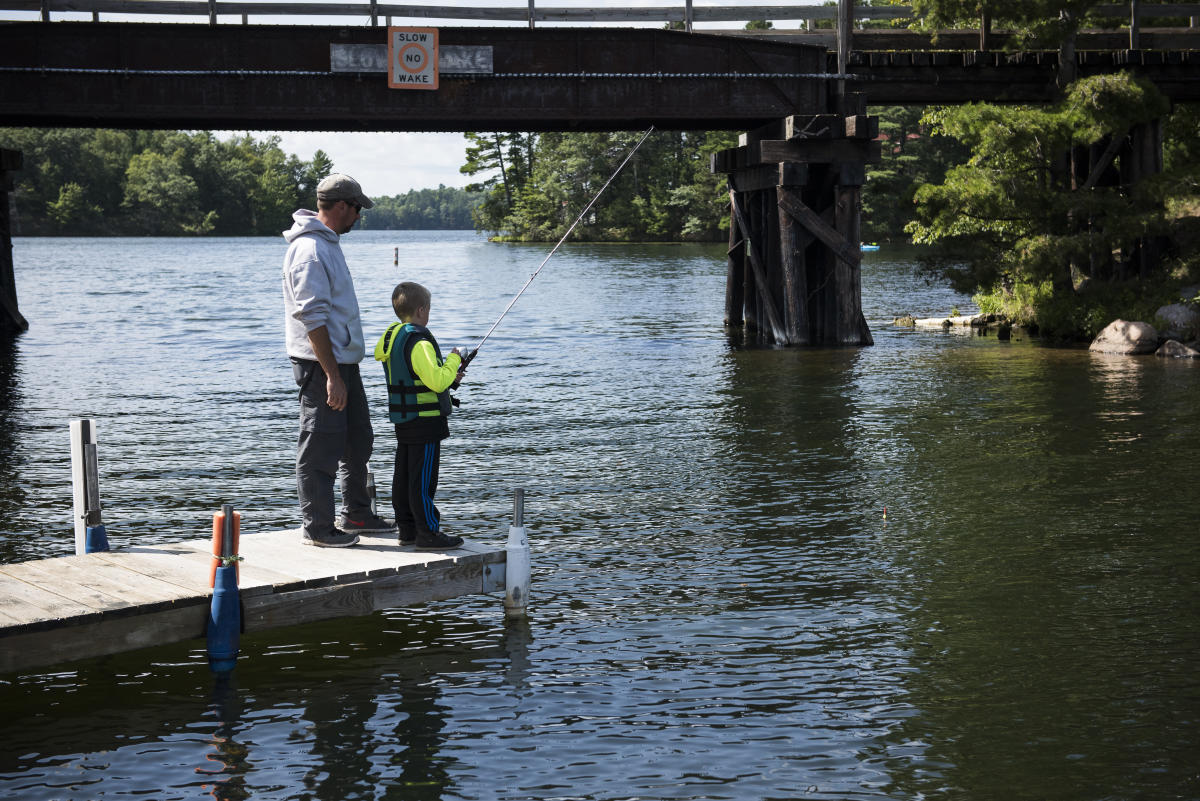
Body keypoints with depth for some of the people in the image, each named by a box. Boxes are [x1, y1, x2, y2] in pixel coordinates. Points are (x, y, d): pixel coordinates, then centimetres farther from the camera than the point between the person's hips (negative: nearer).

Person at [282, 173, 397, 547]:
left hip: (343, 362, 11)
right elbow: (313, 318, -22)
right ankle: (318, 527, 6)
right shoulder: (309, 250, -18)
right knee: (320, 449, -3)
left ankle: (355, 515, 30)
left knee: (358, 440, 18)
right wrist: (332, 375, -24)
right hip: (321, 365, -11)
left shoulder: (327, 243, 15)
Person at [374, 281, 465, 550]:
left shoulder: (392, 337, 9)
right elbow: (437, 382, -26)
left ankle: (407, 528, 21)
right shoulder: (419, 343, -21)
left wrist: (449, 377, 15)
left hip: (403, 423, 10)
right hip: (424, 421, -9)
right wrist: (453, 360, -10)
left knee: (403, 475, 13)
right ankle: (428, 534, -2)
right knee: (423, 479, -5)